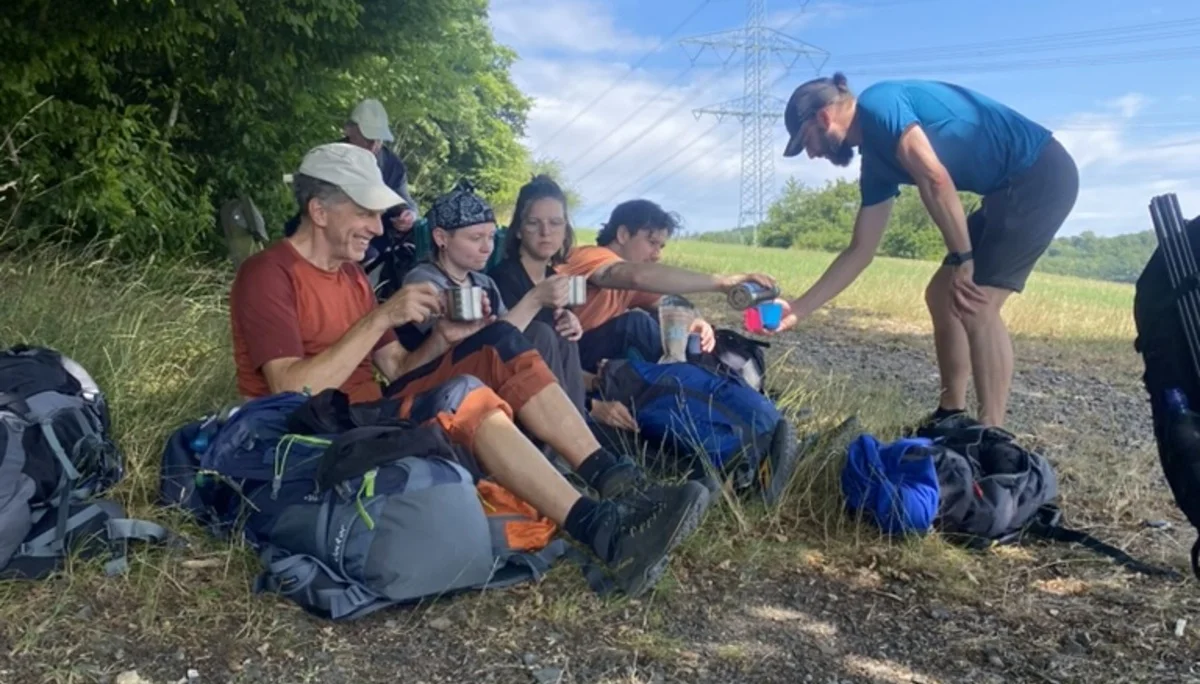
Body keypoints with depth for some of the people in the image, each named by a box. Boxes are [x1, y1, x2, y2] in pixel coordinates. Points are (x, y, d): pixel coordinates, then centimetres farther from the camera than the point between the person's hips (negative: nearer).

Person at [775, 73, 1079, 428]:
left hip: (1042, 174, -9)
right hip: (1013, 186, 9)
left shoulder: (878, 105, -14)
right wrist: (798, 309, 13)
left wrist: (962, 260, -20)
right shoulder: (876, 162, 12)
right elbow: (860, 251, 13)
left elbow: (935, 179, -26)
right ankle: (952, 414, 19)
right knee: (942, 296, 10)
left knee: (976, 305, -16)